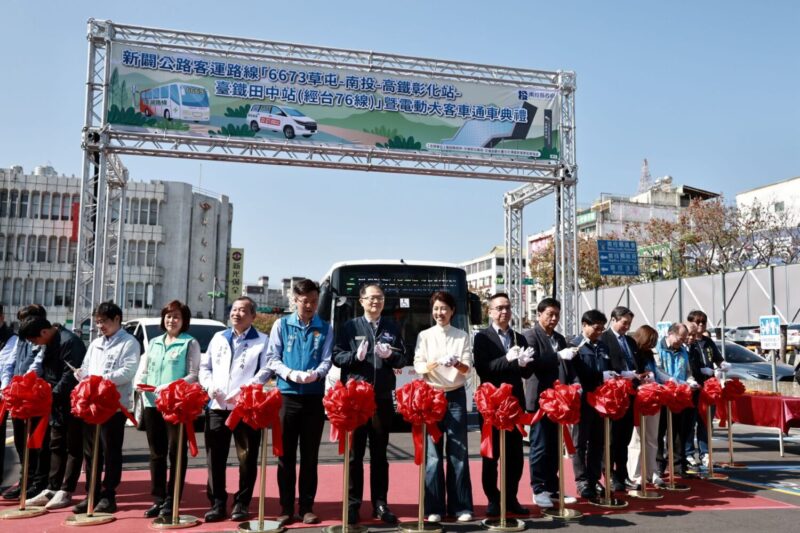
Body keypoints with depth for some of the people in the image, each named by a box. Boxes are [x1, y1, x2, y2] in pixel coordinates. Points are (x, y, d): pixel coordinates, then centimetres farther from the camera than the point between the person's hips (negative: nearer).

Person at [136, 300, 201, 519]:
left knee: (176, 453, 0)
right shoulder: (153, 343, 18)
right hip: (152, 404, 6)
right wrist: (141, 383, -3)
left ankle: (171, 500, 7)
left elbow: (193, 375, -8)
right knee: (156, 453, 11)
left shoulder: (190, 343, 1)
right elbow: (144, 372, 19)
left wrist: (171, 387, -20)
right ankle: (158, 499, 19)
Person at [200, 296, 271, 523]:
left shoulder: (262, 340, 4)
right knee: (215, 458, 5)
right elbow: (205, 366, 17)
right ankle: (217, 503, 16)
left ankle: (241, 503, 15)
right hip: (217, 406, 4)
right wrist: (209, 386, -2)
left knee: (247, 458, 2)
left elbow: (265, 370, -6)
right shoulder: (218, 338, 18)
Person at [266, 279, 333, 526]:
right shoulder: (281, 325, 6)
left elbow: (327, 360, 0)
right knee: (286, 454, 3)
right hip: (287, 395, 0)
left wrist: (315, 374, -22)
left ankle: (307, 507, 15)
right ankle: (286, 508, 12)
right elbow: (272, 358, 1)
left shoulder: (325, 329, 8)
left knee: (310, 455, 7)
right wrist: (290, 373, -17)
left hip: (314, 397, 1)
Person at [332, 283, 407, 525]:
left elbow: (403, 359, 10)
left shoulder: (392, 328, 11)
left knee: (379, 453, 10)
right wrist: (356, 356, -17)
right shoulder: (350, 326, 4)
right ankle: (353, 503, 13)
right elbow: (336, 356, 0)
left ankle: (380, 504, 17)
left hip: (382, 397, 2)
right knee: (355, 452, 4)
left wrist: (391, 355, -10)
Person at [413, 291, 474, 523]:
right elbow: (418, 367, -2)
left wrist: (456, 364, -22)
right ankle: (434, 507, 7)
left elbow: (468, 368, 0)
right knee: (433, 452, -1)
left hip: (456, 395, 0)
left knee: (458, 451, 0)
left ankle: (460, 506, 9)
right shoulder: (425, 336, 6)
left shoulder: (462, 336, 6)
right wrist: (434, 363, -23)